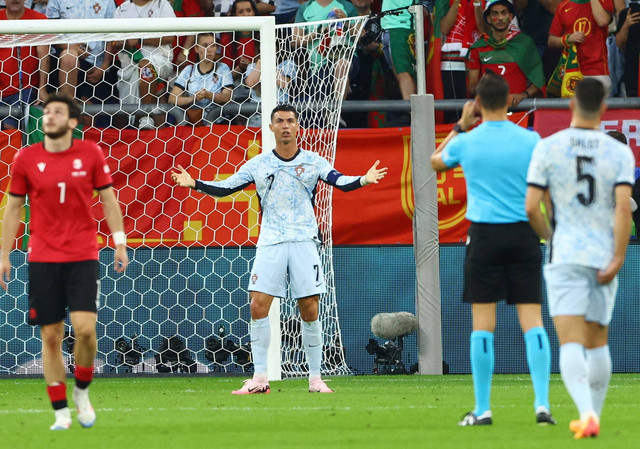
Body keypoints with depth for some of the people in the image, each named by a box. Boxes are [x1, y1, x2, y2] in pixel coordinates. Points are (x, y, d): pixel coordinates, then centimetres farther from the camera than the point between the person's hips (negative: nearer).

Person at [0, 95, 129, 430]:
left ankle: (82, 392, 11)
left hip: (83, 256, -1)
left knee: (85, 327, -14)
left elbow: (108, 198, 8)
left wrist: (119, 242, 2)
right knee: (51, 336, 0)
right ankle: (61, 412, 7)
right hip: (43, 259, 1)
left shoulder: (90, 154, 0)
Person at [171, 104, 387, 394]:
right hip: (270, 242, 1)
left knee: (310, 310, -3)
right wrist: (195, 184, -8)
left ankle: (315, 378, 7)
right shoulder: (258, 164, 6)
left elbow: (340, 182, -8)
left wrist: (364, 180, -28)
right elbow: (225, 188, 6)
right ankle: (259, 378, -4)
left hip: (304, 240, -1)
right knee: (258, 306, -9)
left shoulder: (313, 162, 3)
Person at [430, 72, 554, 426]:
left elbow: (435, 161, 20)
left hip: (484, 235, -1)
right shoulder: (530, 140, -2)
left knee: (483, 323, 3)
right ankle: (542, 404, -7)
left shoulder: (466, 142, -2)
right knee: (532, 320, 1)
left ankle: (482, 409, 4)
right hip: (524, 234, 1)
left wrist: (461, 126, 26)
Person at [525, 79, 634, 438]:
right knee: (598, 342, 17)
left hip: (565, 256, -2)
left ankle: (587, 412, -29)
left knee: (571, 344, -9)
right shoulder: (619, 153, -1)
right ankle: (593, 416, 22)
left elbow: (531, 207, -5)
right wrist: (618, 259, -10)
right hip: (604, 255, 2)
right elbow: (624, 208, -12)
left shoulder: (548, 148, -3)